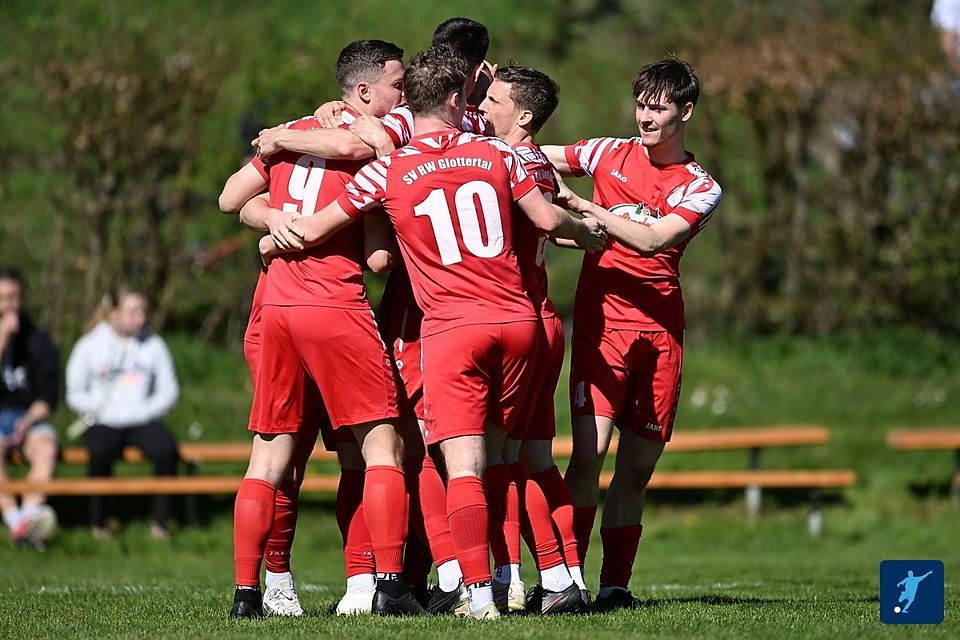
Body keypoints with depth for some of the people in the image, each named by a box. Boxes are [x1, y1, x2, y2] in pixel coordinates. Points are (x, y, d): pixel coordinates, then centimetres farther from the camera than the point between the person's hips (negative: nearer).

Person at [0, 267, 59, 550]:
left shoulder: (38, 341, 9)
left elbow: (49, 394, 6)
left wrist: (28, 421, -12)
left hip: (30, 417, 1)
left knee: (45, 447, -33)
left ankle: (30, 512, -41)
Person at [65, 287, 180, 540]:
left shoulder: (153, 345, 10)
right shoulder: (89, 346, 5)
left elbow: (169, 390, 10)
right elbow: (74, 394, 5)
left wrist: (145, 410, -8)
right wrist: (101, 407, -13)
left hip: (142, 422, 2)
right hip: (103, 423, -2)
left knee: (166, 449, -30)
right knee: (101, 450, -35)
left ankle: (161, 520, -16)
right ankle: (98, 521, -18)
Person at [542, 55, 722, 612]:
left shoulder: (702, 189, 4)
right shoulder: (609, 154, 7)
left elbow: (650, 240, -11)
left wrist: (583, 206, -17)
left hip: (661, 329, 1)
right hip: (602, 320, -1)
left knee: (640, 464, 3)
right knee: (590, 448, -16)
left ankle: (616, 584, 11)